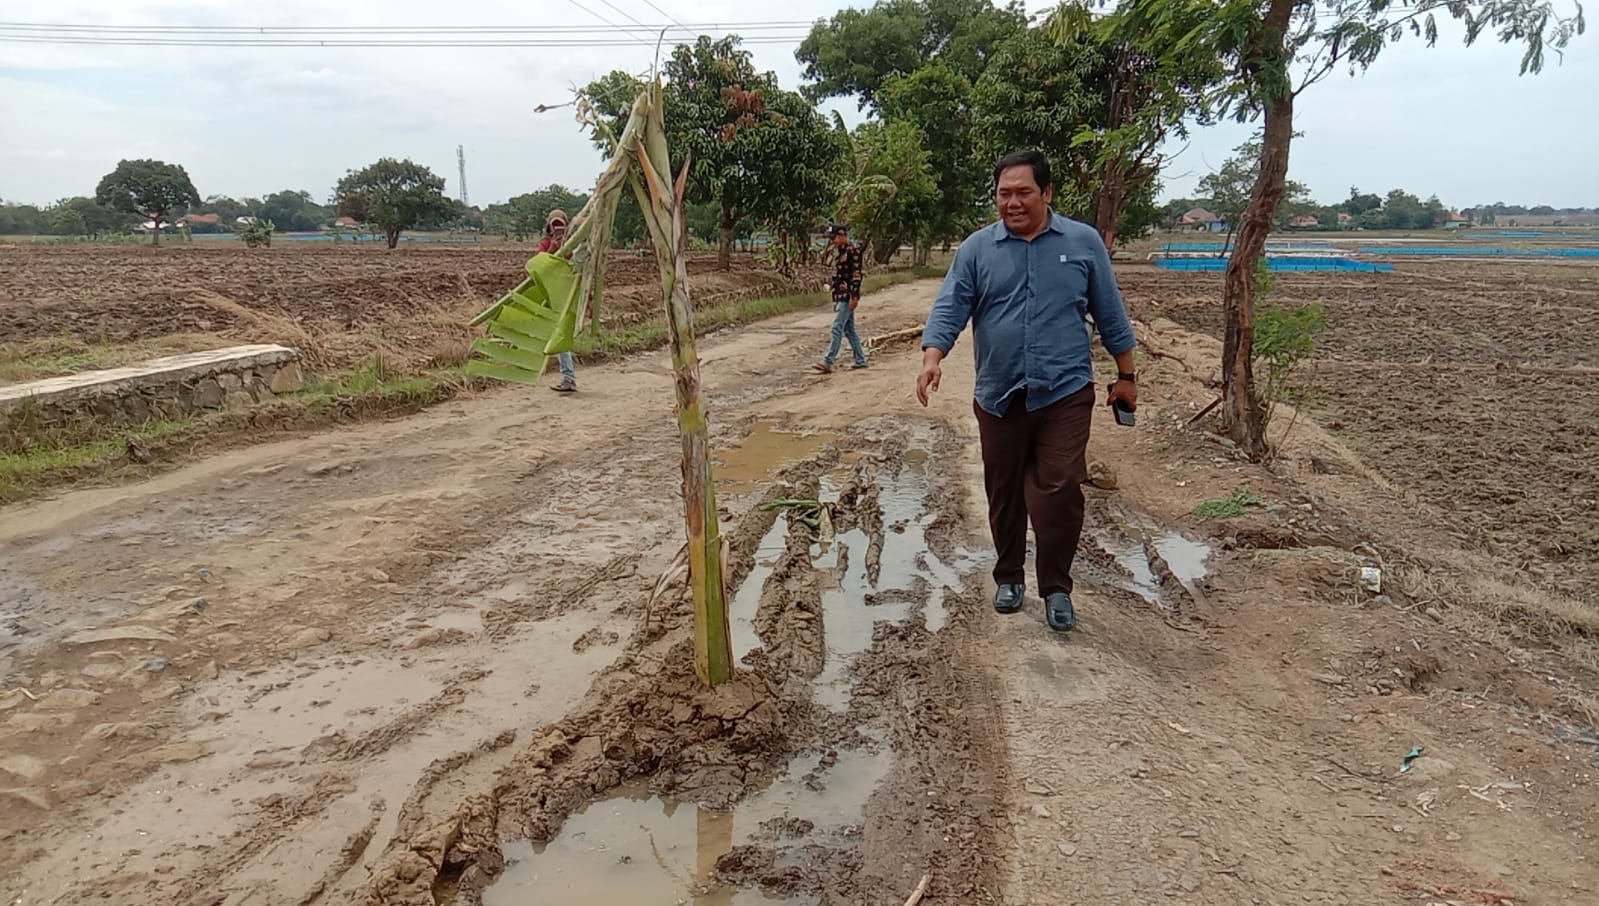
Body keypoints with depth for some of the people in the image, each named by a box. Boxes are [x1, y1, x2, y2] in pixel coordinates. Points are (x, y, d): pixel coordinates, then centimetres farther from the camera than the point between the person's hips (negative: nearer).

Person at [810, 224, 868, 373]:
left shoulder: (853, 250, -11)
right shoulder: (842, 252, 18)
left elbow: (857, 274, -17)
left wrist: (854, 296, -22)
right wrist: (835, 300, 20)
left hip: (848, 296, -10)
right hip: (841, 297, 10)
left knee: (837, 328, -11)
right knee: (849, 329, 12)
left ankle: (827, 362, -12)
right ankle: (860, 360, 18)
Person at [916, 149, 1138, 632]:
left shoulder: (1084, 243, 4)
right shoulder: (976, 249, 3)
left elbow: (1110, 315, 9)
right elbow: (950, 308, -4)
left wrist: (1126, 376, 10)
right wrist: (933, 357, -22)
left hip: (1065, 394, -1)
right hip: (999, 398, 2)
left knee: (1060, 491, -7)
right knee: (1004, 494, 12)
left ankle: (1056, 587, 9)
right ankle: (1009, 576, 31)